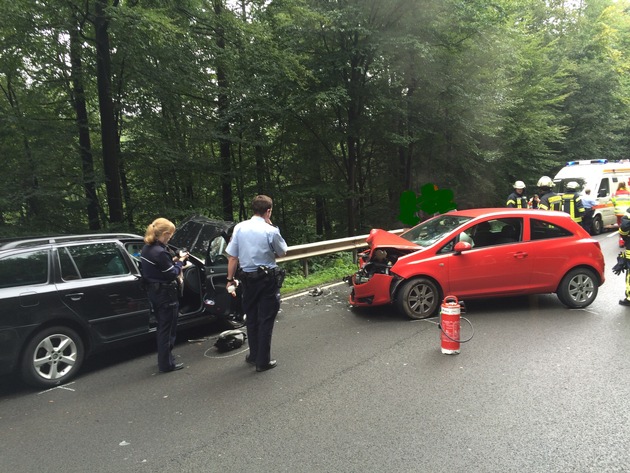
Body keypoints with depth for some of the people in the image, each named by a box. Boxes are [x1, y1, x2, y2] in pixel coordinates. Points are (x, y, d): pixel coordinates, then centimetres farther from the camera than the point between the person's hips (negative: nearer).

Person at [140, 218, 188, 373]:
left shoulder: (147, 248, 4)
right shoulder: (159, 252, -25)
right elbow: (173, 274, -18)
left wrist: (173, 260, 4)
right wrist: (180, 261, -4)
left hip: (154, 292, 9)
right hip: (165, 294, -9)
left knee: (162, 328, 22)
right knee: (168, 329, 5)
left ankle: (164, 358, 36)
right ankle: (166, 364, 15)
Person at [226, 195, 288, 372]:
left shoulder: (239, 228, -4)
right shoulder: (271, 231, -14)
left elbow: (232, 257, -1)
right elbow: (282, 252, 3)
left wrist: (230, 279, 9)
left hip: (247, 278, 4)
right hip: (268, 279, -4)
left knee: (251, 318, 19)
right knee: (266, 320, 6)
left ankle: (254, 355, 33)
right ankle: (263, 361, 11)